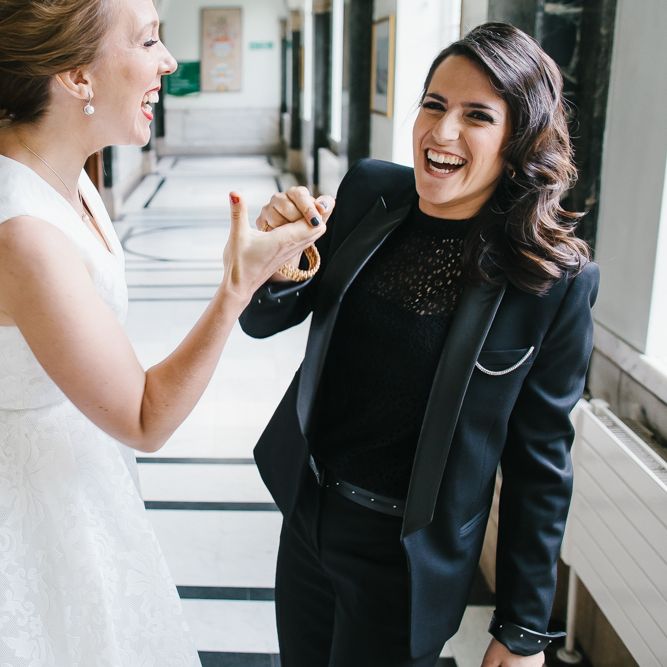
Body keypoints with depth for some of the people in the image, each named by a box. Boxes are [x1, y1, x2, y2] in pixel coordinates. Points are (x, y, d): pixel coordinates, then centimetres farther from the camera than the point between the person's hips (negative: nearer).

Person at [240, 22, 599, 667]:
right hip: (307, 513, 4)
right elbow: (264, 321, 0)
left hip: (409, 560, -4)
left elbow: (539, 458, -10)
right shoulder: (368, 190, -8)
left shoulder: (556, 278, -18)